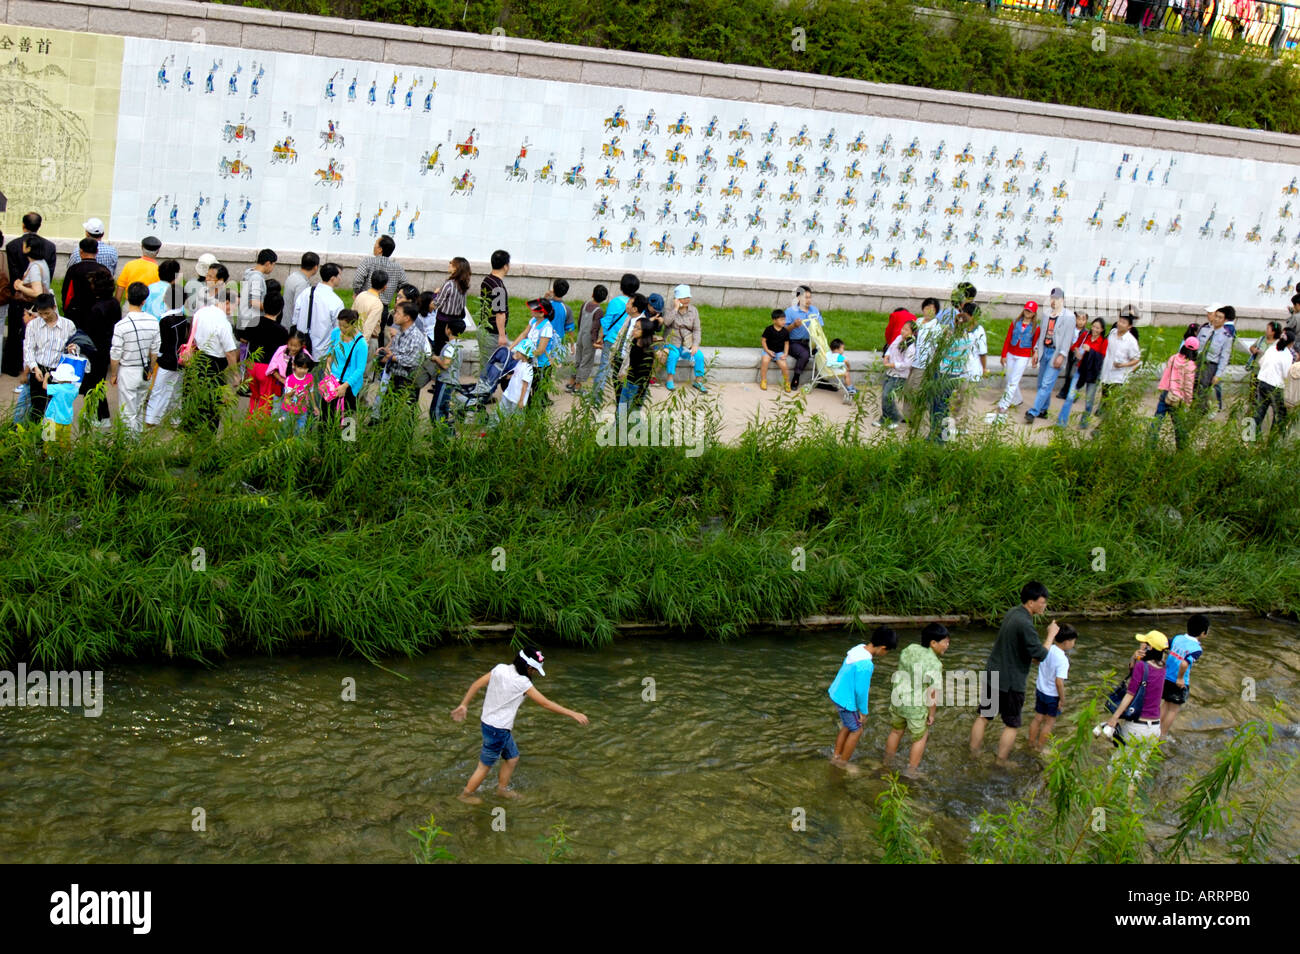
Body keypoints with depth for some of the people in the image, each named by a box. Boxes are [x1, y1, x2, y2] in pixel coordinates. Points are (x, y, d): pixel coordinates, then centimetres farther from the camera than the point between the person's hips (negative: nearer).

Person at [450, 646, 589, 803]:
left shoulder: (500, 669, -5)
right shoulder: (522, 683, -23)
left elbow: (477, 684, 1)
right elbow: (545, 703, -19)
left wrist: (464, 705, 13)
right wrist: (573, 714, -13)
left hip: (487, 721, 8)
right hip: (498, 730, -8)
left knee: (512, 758, 23)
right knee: (485, 766, 11)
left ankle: (502, 788, 38)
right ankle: (466, 794, 26)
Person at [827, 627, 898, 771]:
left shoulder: (860, 649, -4)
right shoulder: (865, 665, -32)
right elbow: (861, 691, -24)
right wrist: (863, 712, -9)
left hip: (835, 694, 9)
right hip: (846, 701, -9)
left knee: (847, 727, 26)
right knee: (856, 731, 11)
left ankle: (836, 755, 41)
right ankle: (843, 764, 26)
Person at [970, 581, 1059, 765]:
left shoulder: (1012, 612, 2)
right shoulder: (1024, 624, -26)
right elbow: (1040, 655, -21)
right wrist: (1051, 635, -7)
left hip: (991, 676, 8)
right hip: (1010, 683, -8)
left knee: (983, 716, 18)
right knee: (1012, 725, 9)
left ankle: (973, 753, 29)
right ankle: (1001, 763, 18)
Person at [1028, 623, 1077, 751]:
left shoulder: (1047, 649, -8)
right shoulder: (1062, 660, -27)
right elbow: (1059, 682, -27)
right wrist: (1062, 699, -16)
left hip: (1040, 690, 6)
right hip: (1053, 695, -6)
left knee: (1038, 718, 21)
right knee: (1050, 722, 14)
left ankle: (1031, 743, 33)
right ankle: (1039, 747, 22)